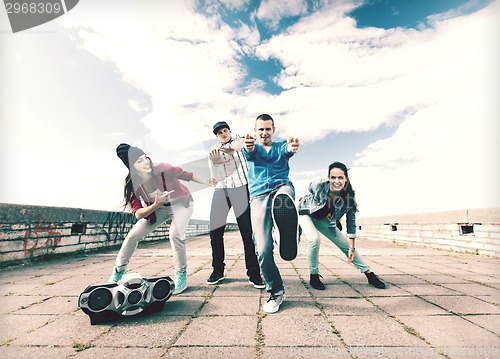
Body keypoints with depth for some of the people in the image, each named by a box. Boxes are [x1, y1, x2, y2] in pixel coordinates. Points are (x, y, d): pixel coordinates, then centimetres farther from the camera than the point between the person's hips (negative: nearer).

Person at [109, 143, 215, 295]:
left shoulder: (162, 169, -29)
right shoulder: (131, 185, -19)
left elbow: (187, 175, -16)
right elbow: (138, 214, -23)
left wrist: (206, 181, -26)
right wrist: (156, 204, -41)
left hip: (181, 203, -3)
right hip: (158, 208, 4)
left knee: (175, 234, -29)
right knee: (133, 235, 1)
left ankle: (181, 274, -8)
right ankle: (119, 270, 28)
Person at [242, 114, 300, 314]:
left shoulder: (281, 146, 20)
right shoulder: (252, 148, 20)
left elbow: (287, 149, -6)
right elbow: (248, 153, -7)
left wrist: (292, 147, -34)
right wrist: (248, 146, -34)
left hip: (281, 186, 0)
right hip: (258, 196, 0)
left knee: (283, 196, -40)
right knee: (263, 250, -7)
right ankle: (276, 292, 11)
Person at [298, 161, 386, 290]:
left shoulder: (349, 197, -25)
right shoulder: (319, 185, -34)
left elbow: (351, 223, -14)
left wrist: (352, 248, -11)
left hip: (322, 219, 3)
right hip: (306, 212, -3)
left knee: (346, 244, 4)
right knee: (314, 238, -30)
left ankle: (369, 274, 24)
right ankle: (314, 277, -9)